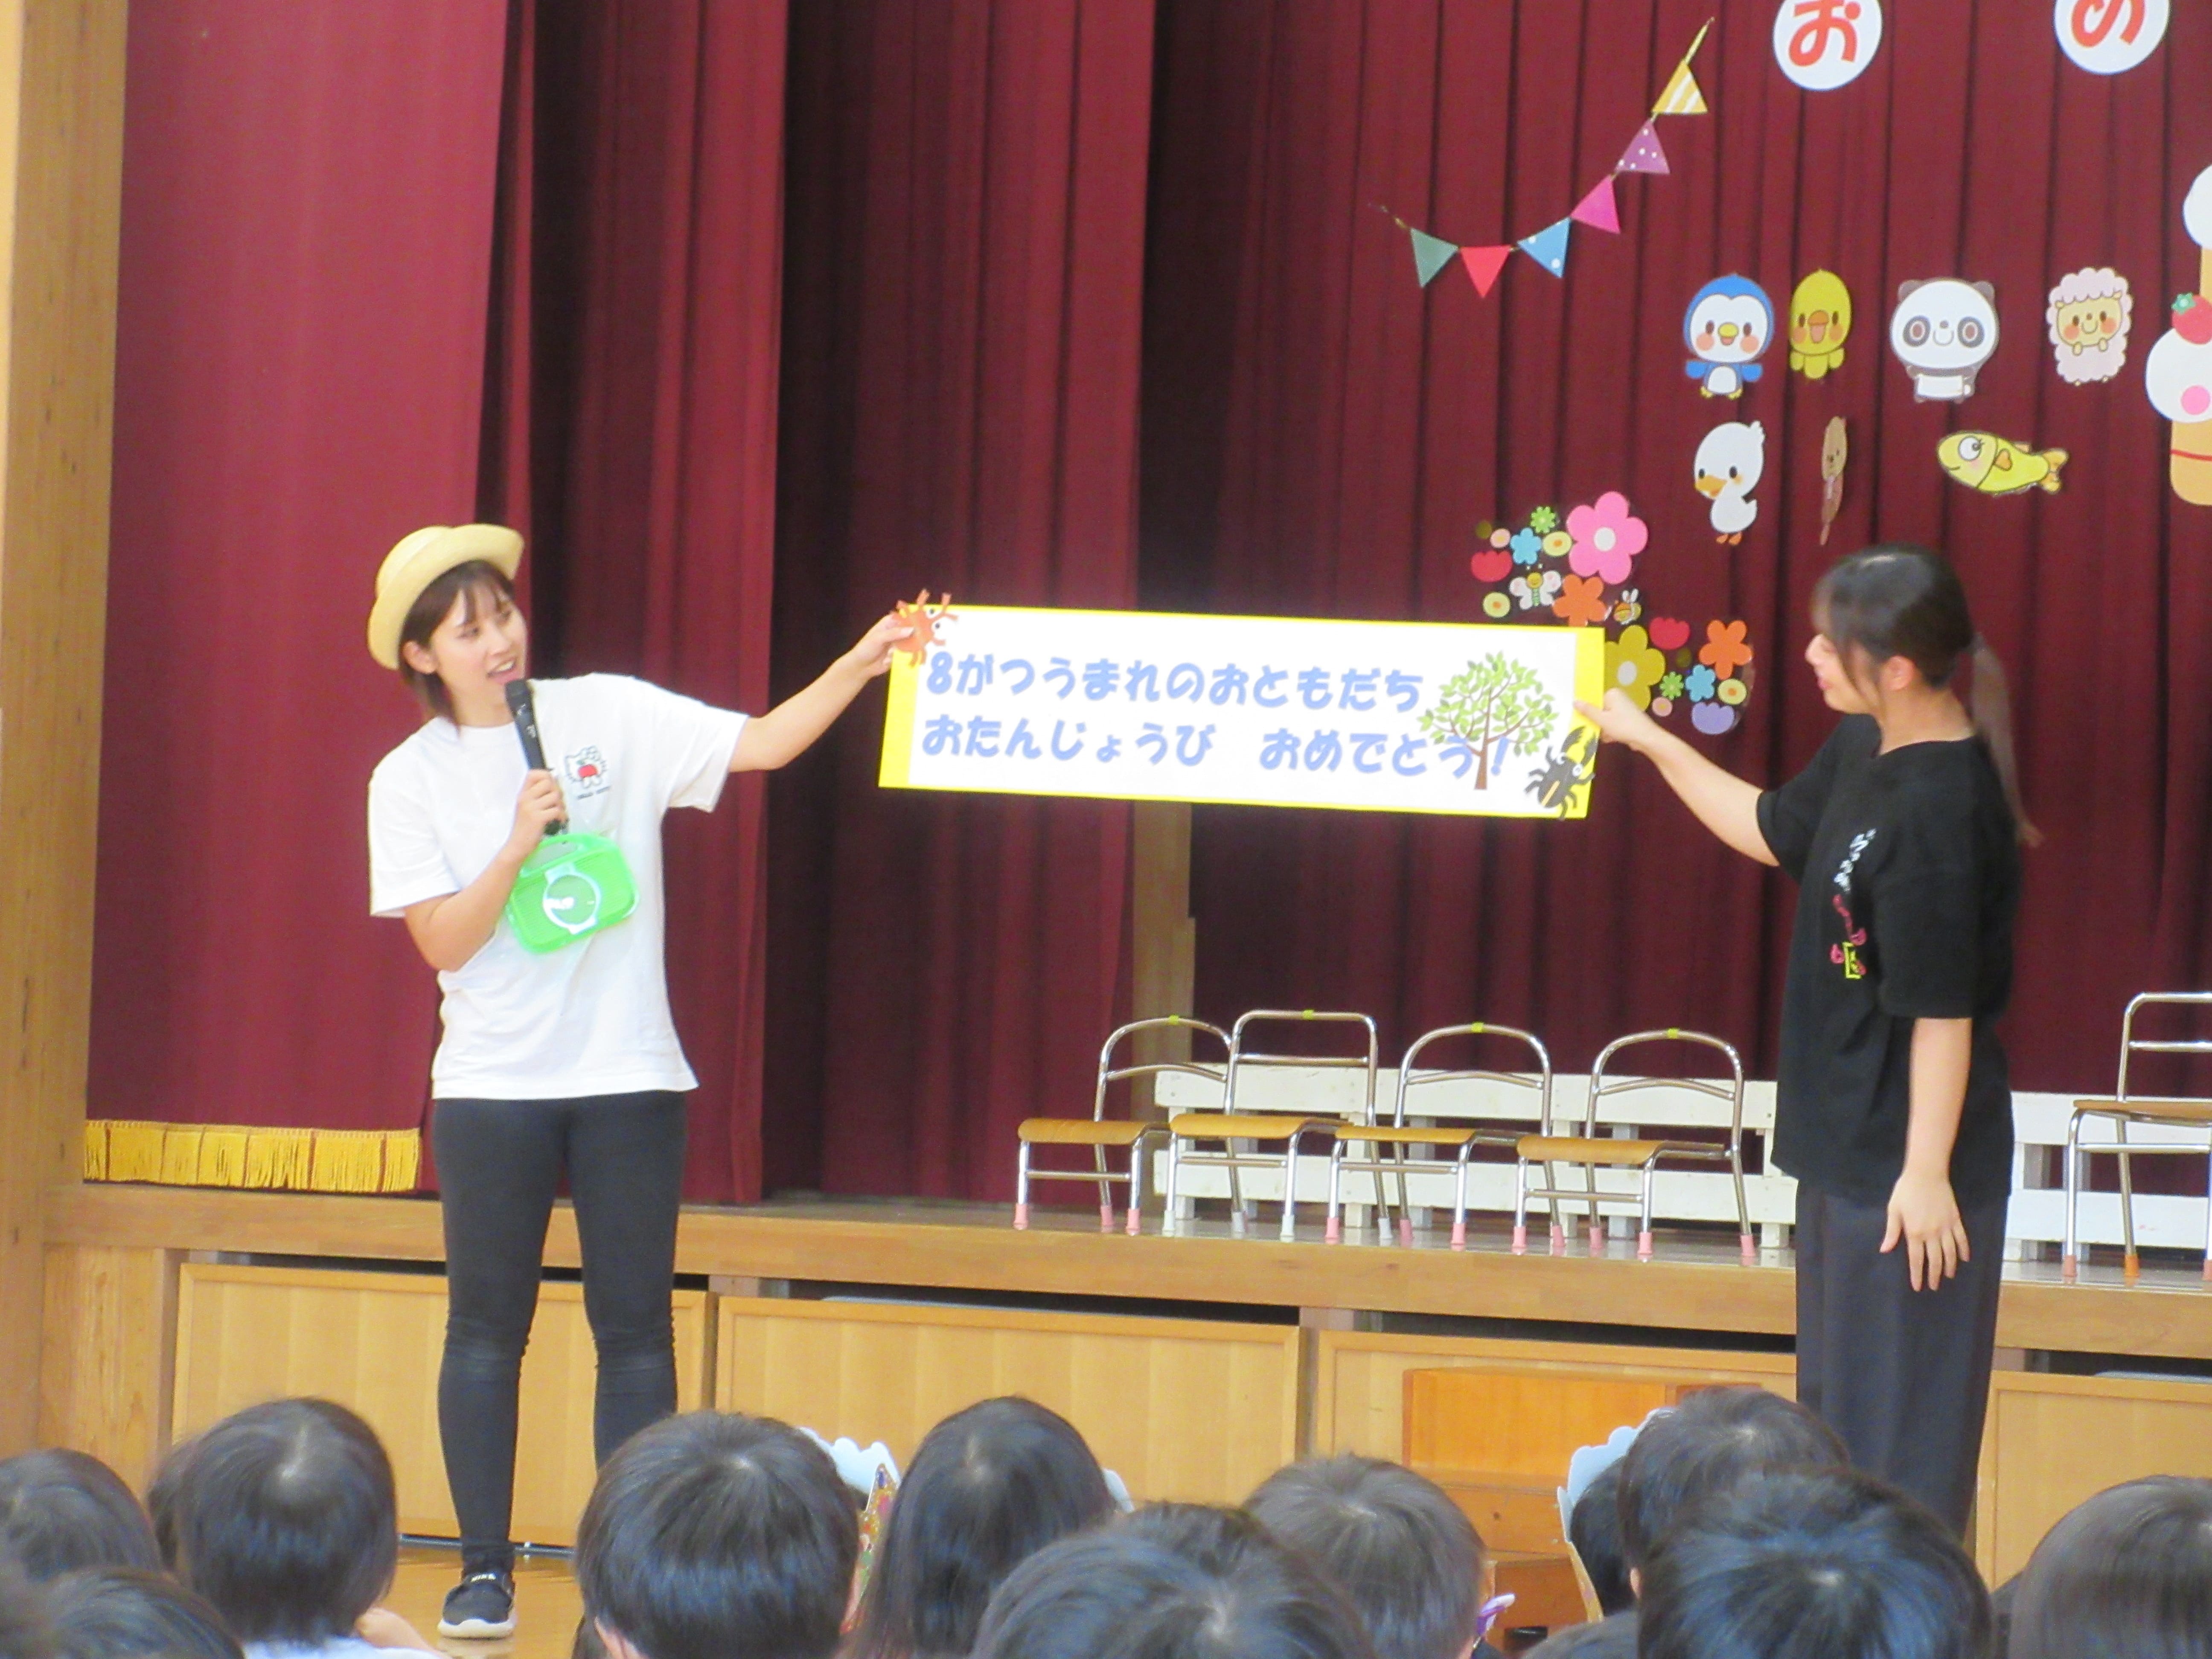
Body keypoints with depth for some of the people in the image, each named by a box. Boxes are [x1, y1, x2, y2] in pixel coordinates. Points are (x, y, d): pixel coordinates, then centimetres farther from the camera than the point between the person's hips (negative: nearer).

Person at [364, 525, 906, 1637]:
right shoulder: (411, 781, 0)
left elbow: (764, 745, -4)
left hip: (629, 1075, 0)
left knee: (637, 1330, 1)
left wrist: (861, 664, -16)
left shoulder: (610, 719, 1)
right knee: (487, 1327, 3)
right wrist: (519, 844, -18)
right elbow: (442, 941, -6)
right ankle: (484, 1569, 10)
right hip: (492, 1084, 0)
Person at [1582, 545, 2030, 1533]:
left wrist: (1927, 1172, -21)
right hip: (1847, 1142, 10)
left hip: (1909, 1160, -10)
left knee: (1901, 1423, -2)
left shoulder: (1940, 806, -24)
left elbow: (1943, 1010, -23)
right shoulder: (1864, 752, 4)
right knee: (1837, 1405, 20)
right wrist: (1653, 744, 27)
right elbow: (1774, 831, 25)